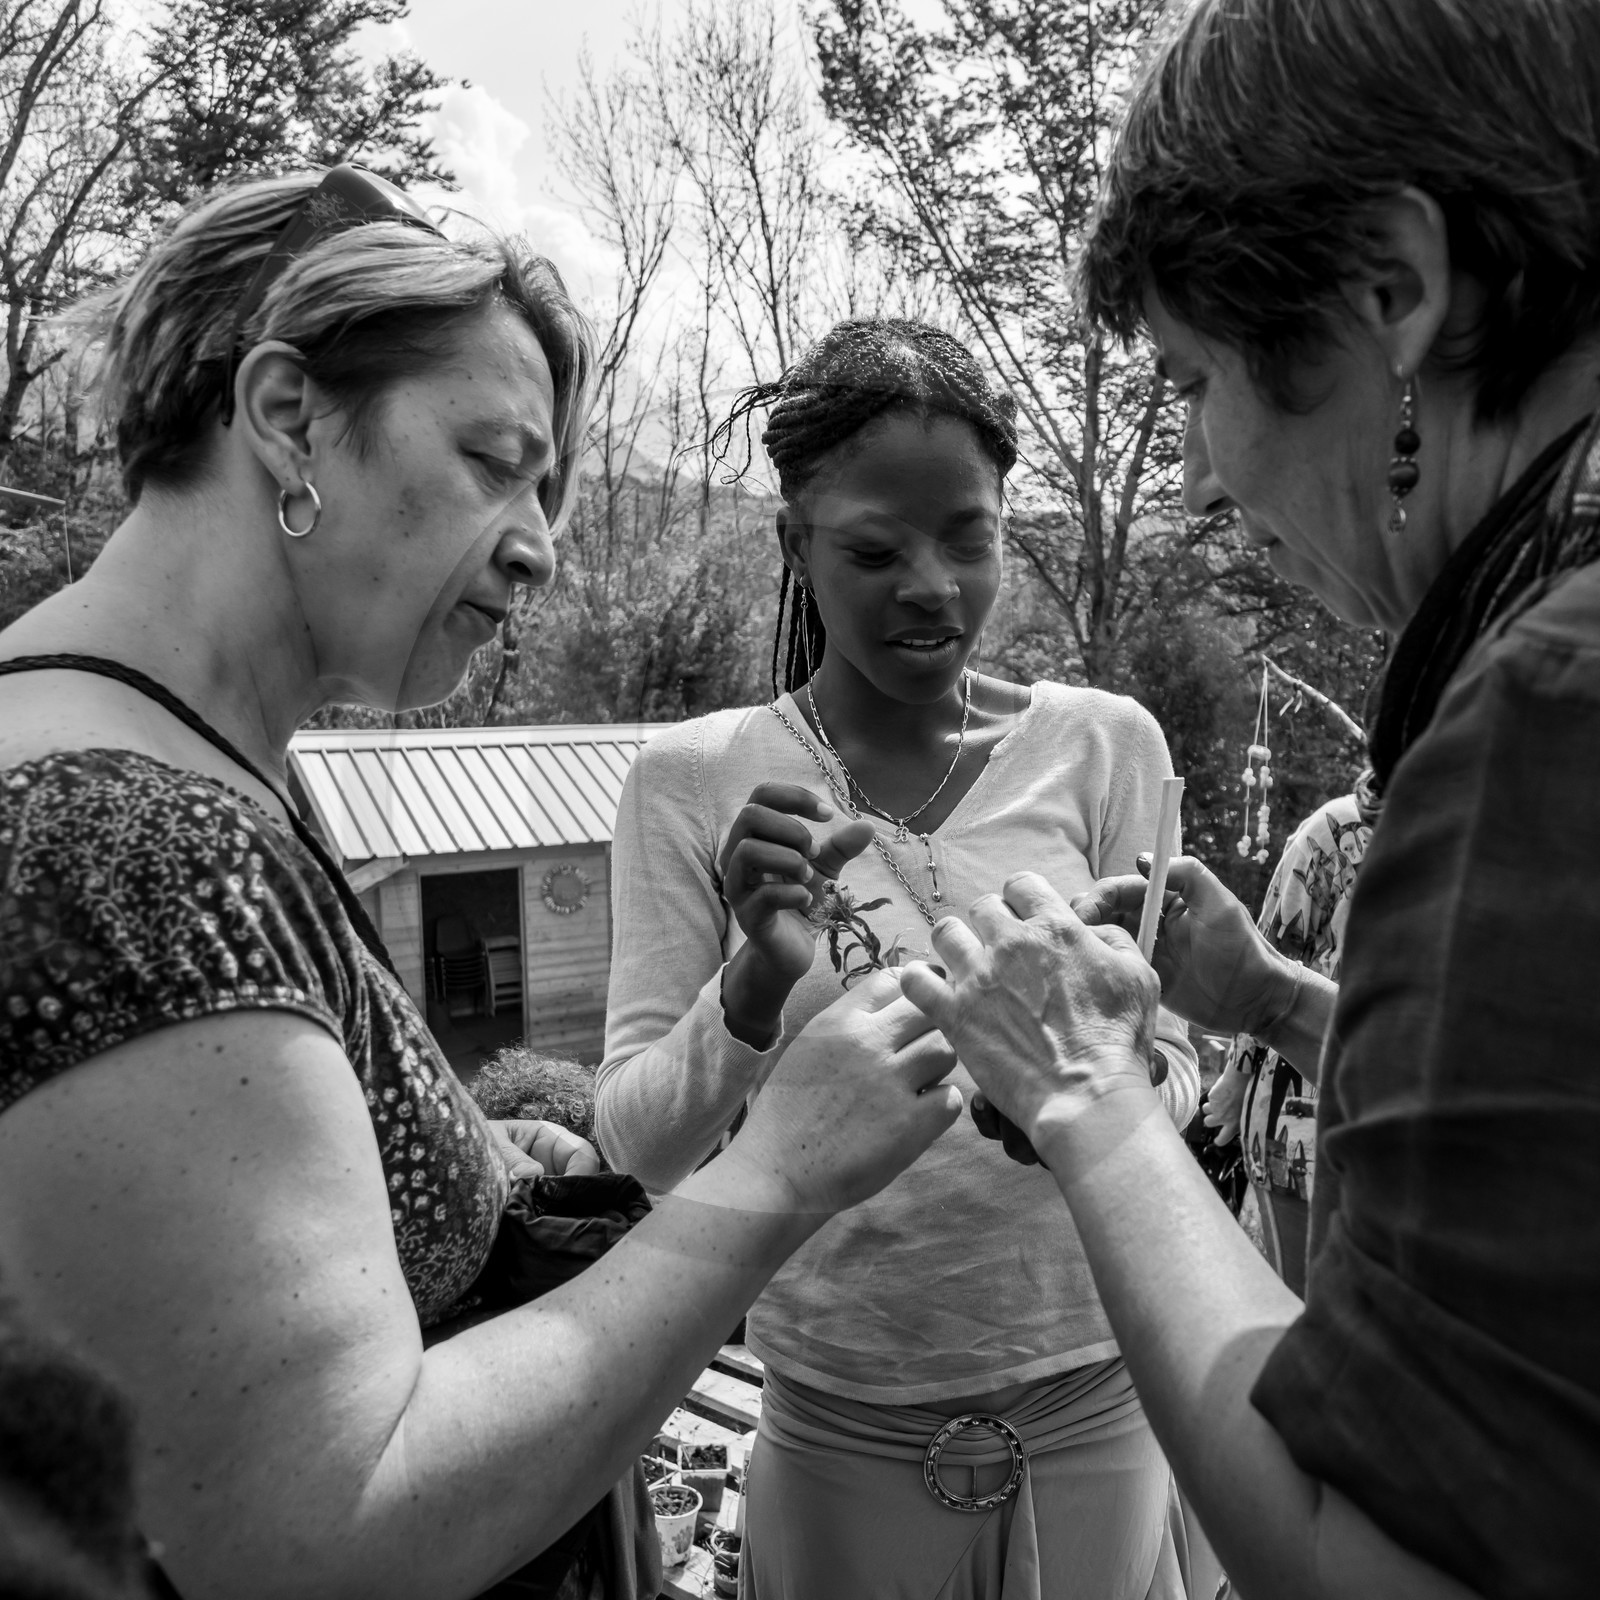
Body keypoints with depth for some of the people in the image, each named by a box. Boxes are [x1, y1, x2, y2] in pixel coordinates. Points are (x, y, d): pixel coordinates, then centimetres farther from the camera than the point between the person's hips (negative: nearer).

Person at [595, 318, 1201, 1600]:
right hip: (841, 1423, -1)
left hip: (1092, 1396, 1)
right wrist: (755, 983, -27)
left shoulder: (1104, 745, -6)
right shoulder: (694, 780, -9)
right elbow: (637, 1140, -9)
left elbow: (1174, 1070, -1)